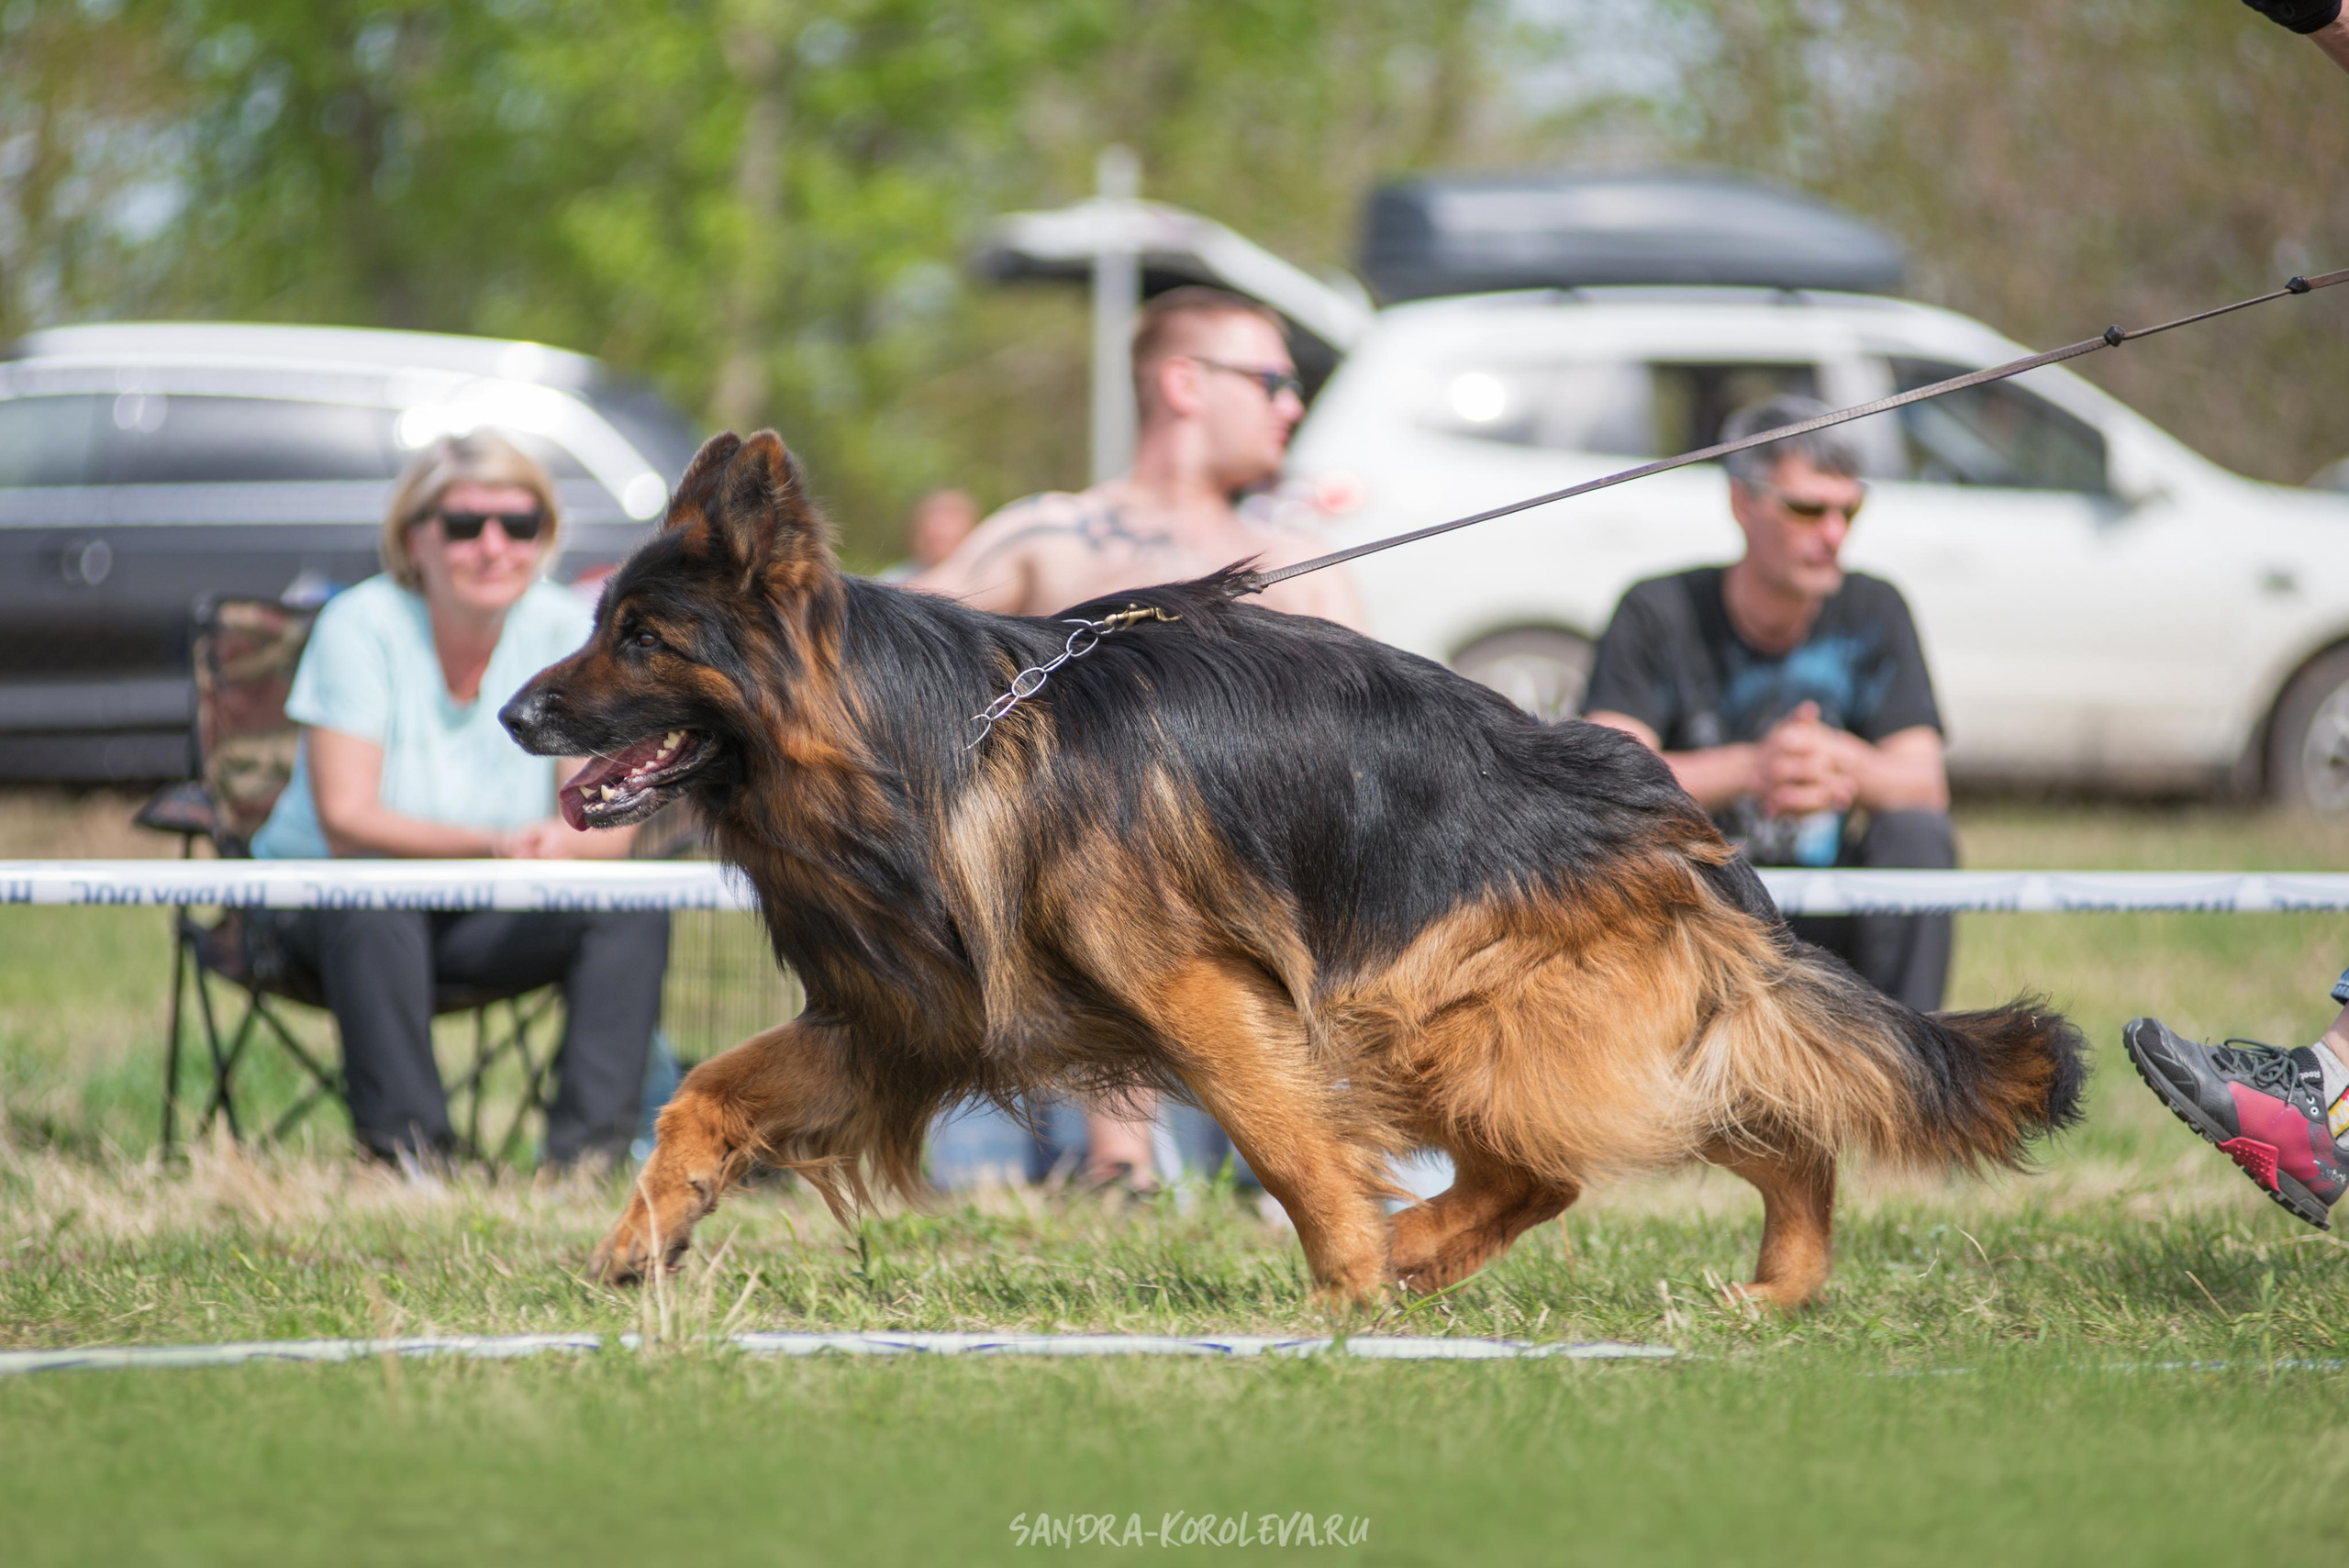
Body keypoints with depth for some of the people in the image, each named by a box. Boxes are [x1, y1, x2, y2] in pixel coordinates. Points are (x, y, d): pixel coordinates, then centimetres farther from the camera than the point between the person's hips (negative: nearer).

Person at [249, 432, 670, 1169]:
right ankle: (407, 1148, -32)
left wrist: (560, 844, -37)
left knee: (634, 912, -22)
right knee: (372, 911, -37)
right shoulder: (361, 625, -15)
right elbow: (346, 821, -22)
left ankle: (589, 1150, -26)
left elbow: (608, 826, -11)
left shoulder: (568, 630, -7)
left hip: (493, 915, 3)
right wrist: (490, 845, -37)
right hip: (322, 894, -3)